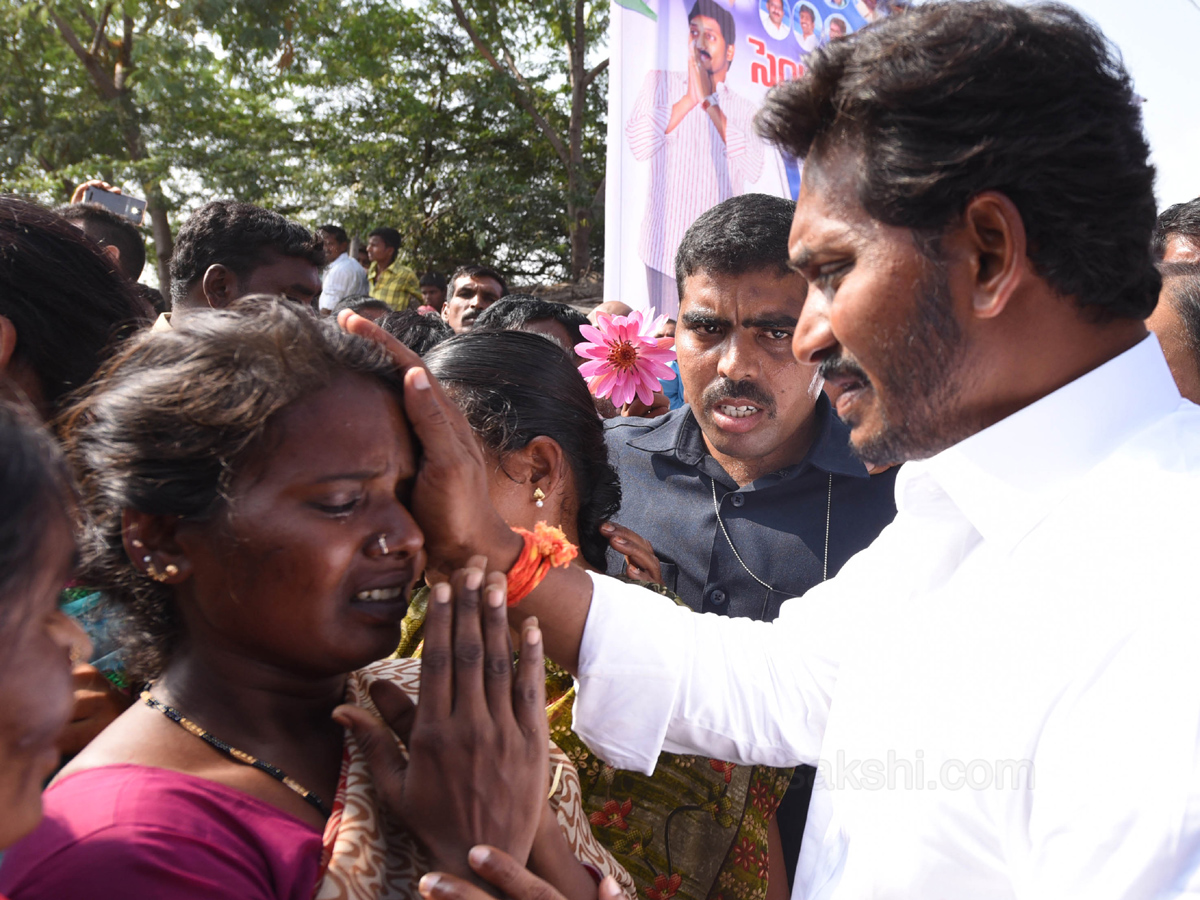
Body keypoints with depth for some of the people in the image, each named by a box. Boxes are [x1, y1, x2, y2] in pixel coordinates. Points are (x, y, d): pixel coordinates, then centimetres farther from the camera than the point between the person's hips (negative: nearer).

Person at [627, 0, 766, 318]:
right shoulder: (661, 83, 8)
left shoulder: (744, 109, 9)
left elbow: (752, 171, -10)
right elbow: (638, 144, -8)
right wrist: (689, 99, -8)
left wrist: (710, 103, -8)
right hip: (666, 252, -1)